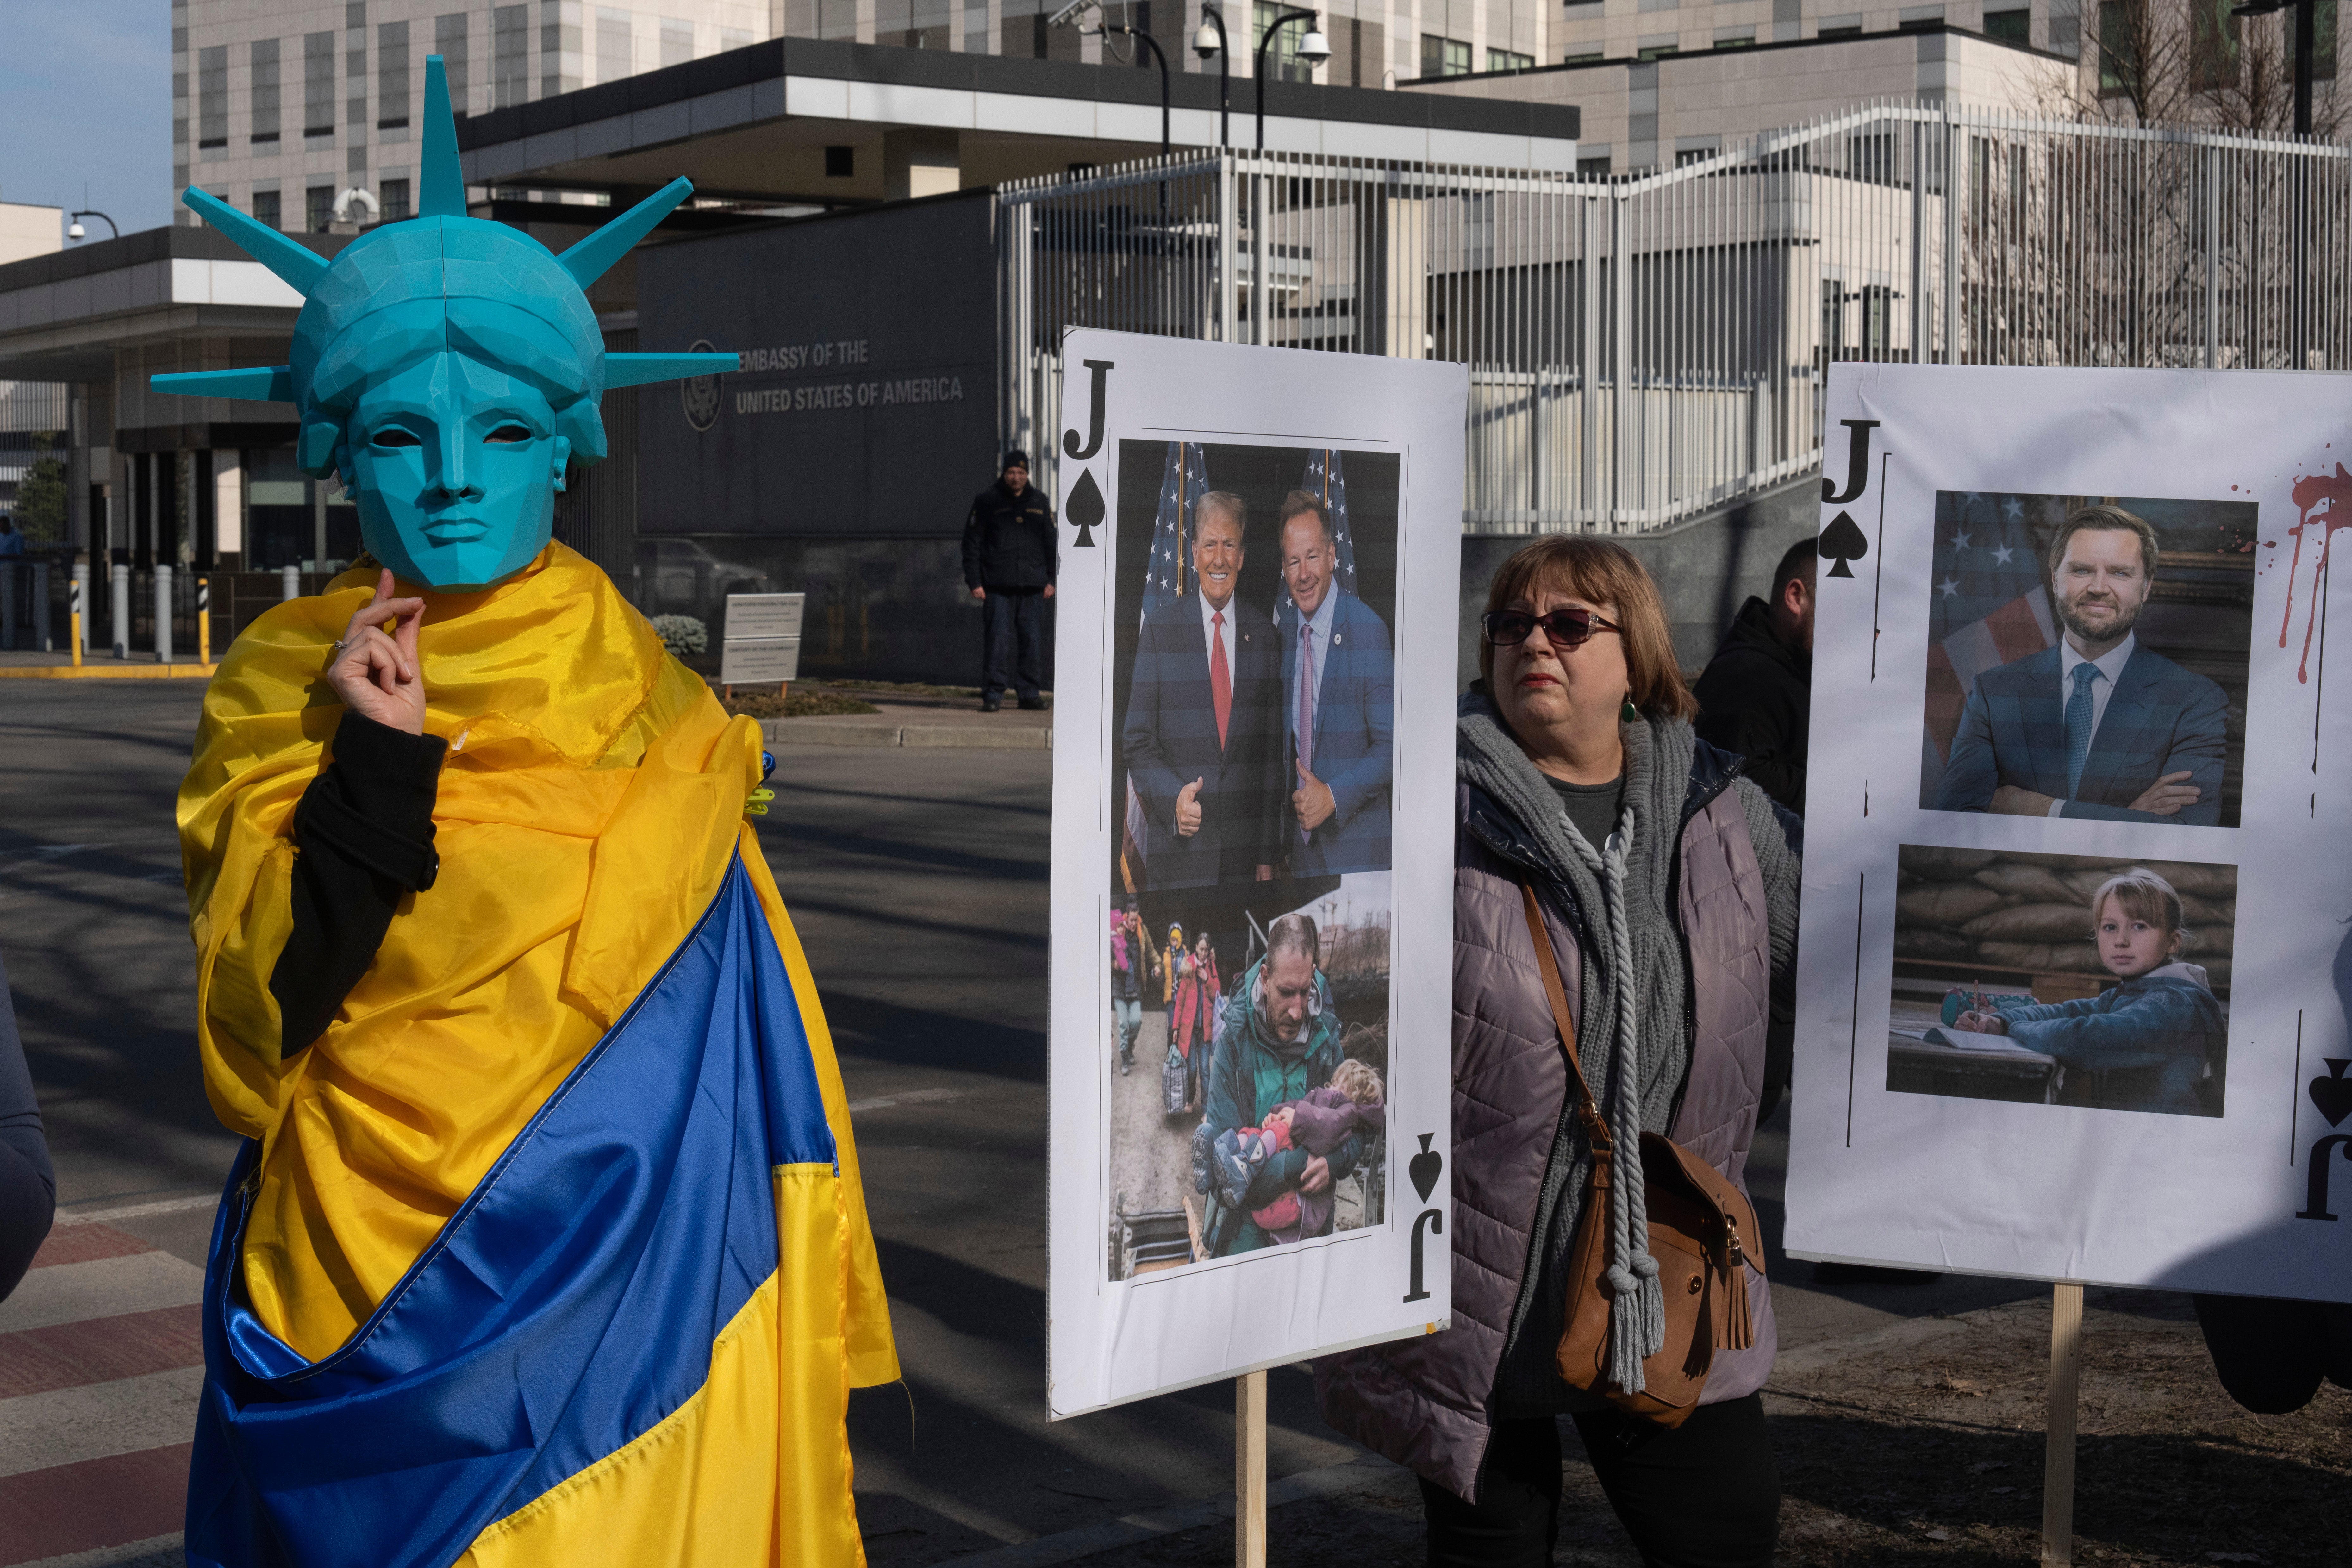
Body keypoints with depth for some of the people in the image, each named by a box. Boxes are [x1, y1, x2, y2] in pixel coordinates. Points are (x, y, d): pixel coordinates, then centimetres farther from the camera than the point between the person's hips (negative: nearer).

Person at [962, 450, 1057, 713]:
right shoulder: (986, 501, 4)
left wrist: (1050, 580, 10)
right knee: (997, 639, -7)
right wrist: (974, 582, -5)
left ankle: (1029, 692, 10)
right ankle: (993, 694, -4)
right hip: (997, 587, -3)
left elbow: (1050, 543, 18)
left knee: (1032, 639, 2)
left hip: (1032, 587, 3)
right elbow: (972, 543, 3)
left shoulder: (1040, 502, 14)